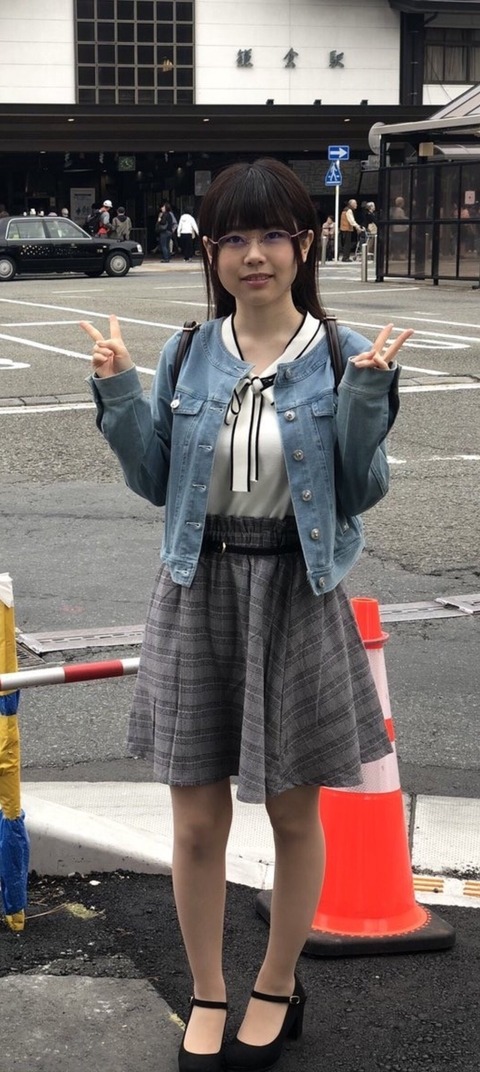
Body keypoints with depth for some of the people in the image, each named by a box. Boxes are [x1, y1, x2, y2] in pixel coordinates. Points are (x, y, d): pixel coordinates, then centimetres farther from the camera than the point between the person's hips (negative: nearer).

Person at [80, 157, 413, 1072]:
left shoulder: (343, 358, -6)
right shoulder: (185, 357, 1)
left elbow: (361, 492, -7)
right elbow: (156, 482, 6)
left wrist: (368, 397, -19)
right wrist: (120, 396, -6)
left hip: (296, 596, -2)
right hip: (198, 594, 2)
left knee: (293, 815, 13)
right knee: (197, 824, 8)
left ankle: (278, 987, 35)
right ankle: (207, 996, 29)